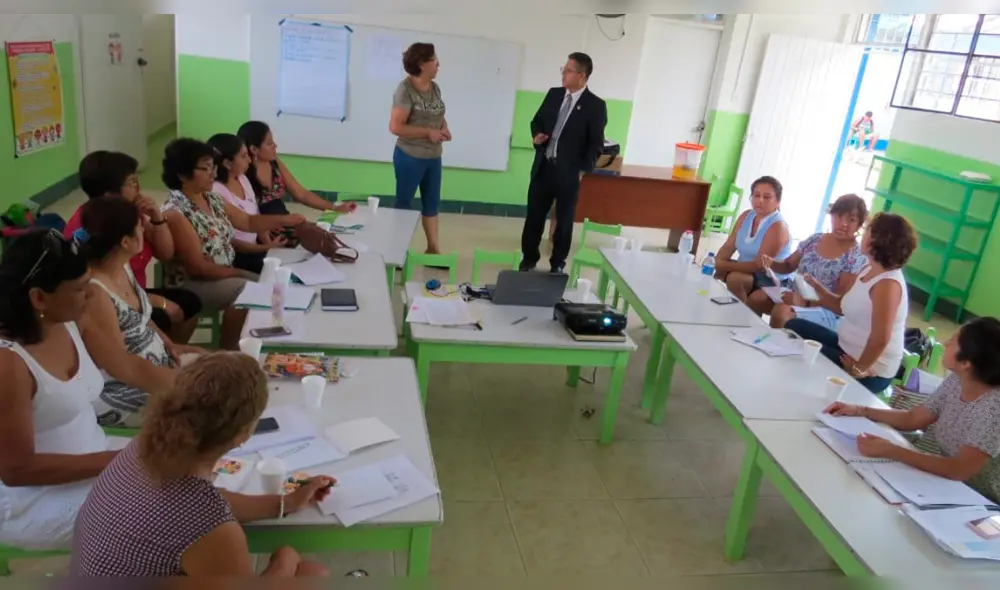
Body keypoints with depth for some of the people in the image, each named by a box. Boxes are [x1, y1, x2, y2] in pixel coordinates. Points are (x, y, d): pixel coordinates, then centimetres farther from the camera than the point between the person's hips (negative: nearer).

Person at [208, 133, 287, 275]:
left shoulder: (243, 179, 7)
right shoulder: (216, 192, -17)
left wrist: (271, 246, -4)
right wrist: (266, 247, -22)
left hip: (255, 248, 8)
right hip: (235, 257, -8)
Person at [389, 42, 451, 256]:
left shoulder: (435, 88, 5)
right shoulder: (405, 89, -17)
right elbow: (395, 126, -22)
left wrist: (444, 128, -4)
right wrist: (428, 132, -21)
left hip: (433, 157, 7)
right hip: (410, 157, -7)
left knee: (432, 202, 13)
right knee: (404, 203, 7)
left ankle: (433, 248, 24)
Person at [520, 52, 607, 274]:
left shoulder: (595, 105, -8)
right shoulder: (554, 94, 6)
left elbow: (596, 143, -6)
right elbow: (537, 120, 17)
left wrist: (583, 170, -10)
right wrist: (537, 135, -4)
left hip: (568, 172, -4)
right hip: (543, 166, 4)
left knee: (564, 220, 8)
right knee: (534, 215, 11)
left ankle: (557, 263, 22)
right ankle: (529, 258, 26)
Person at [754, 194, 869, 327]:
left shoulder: (856, 258, -11)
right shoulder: (815, 240, 6)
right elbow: (788, 266, 17)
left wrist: (805, 300, -28)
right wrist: (770, 262, -7)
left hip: (825, 311, -6)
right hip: (797, 296, 6)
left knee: (781, 311, -33)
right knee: (755, 298, -18)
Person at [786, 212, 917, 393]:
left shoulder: (888, 285, -27)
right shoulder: (868, 270, 3)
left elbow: (880, 339, -31)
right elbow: (843, 306, 12)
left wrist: (859, 369, -20)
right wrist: (816, 287, -2)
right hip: (848, 348, 10)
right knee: (794, 327, 14)